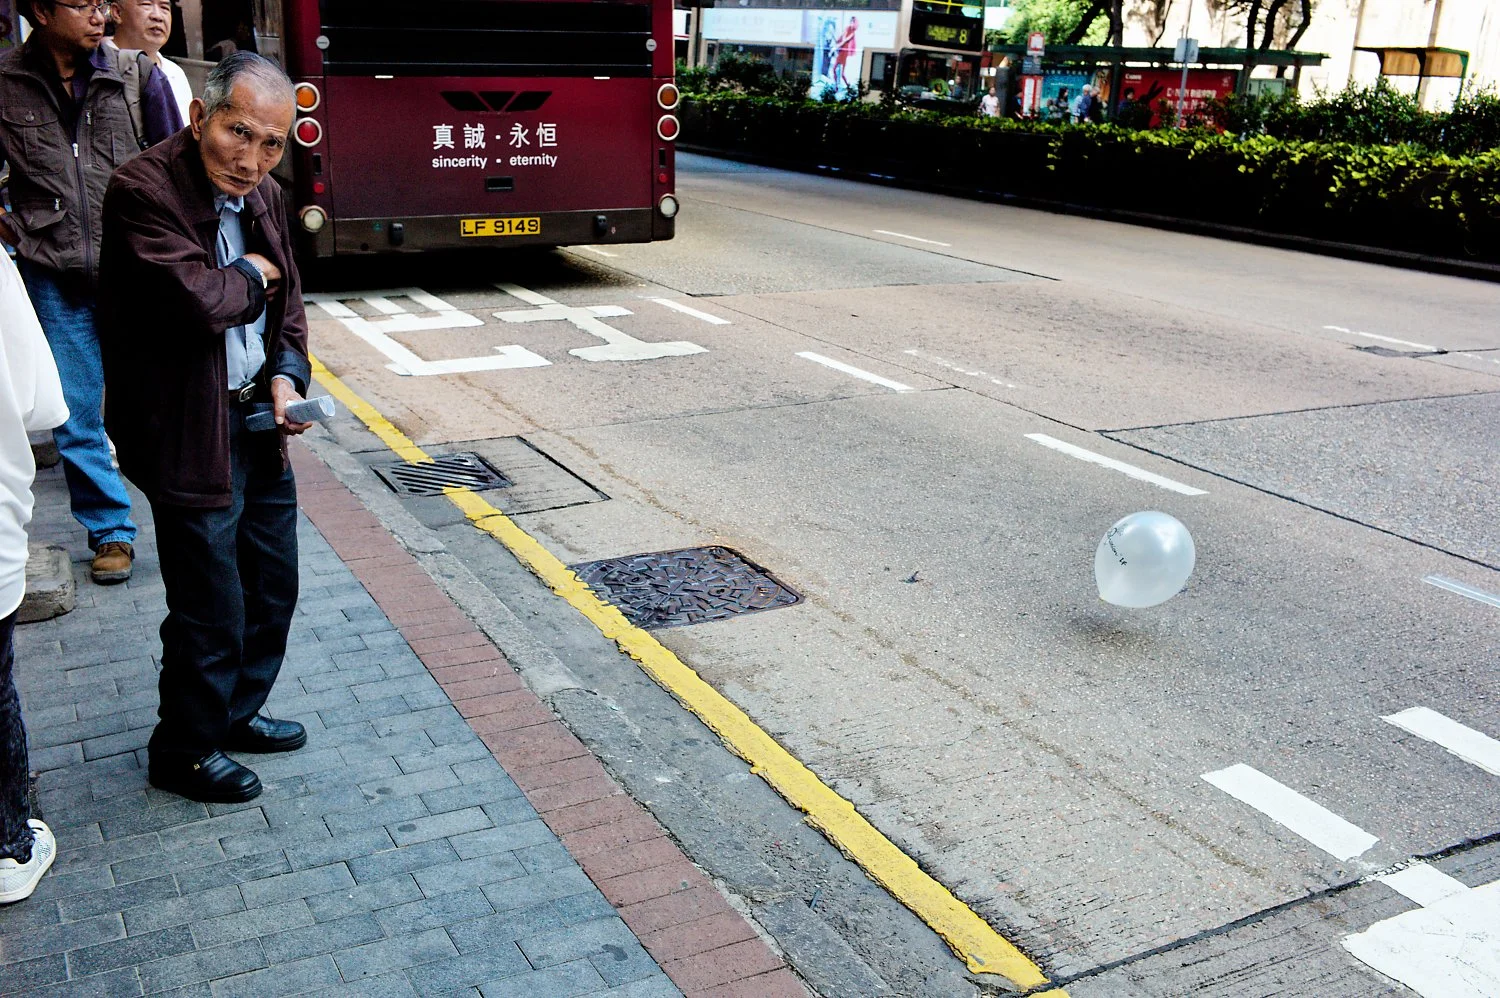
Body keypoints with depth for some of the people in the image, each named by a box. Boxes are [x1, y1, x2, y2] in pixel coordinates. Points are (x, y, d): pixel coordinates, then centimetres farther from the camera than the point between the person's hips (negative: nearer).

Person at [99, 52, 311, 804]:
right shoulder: (143, 190, -20)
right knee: (212, 609, 3)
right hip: (190, 433, -8)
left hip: (257, 422, 8)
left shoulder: (262, 194, 5)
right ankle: (185, 753, 26)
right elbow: (197, 302, -31)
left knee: (272, 589, 20)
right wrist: (251, 275, -10)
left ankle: (237, 713, 42)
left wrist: (287, 373, 1)